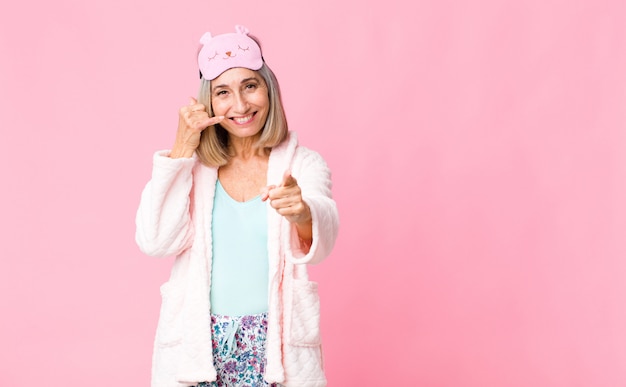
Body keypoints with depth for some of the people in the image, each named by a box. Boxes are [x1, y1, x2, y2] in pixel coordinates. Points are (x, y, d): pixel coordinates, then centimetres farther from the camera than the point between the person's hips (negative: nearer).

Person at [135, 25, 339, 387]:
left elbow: (321, 239, -22)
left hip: (276, 347, -1)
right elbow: (156, 241, -12)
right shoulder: (193, 167, 2)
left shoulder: (304, 164, -4)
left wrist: (302, 212, -44)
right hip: (197, 348, 1)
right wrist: (182, 148, -12)